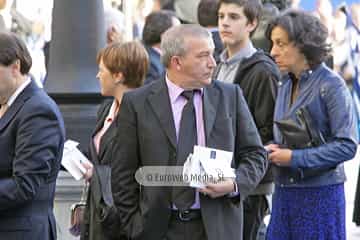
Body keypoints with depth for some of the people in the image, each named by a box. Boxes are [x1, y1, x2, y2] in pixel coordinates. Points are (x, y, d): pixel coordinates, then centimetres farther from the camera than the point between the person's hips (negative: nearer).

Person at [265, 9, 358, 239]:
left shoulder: (331, 85, -11)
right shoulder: (286, 85, 11)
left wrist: (295, 158, -16)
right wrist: (273, 149, -1)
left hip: (320, 194, -6)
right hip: (284, 192, 6)